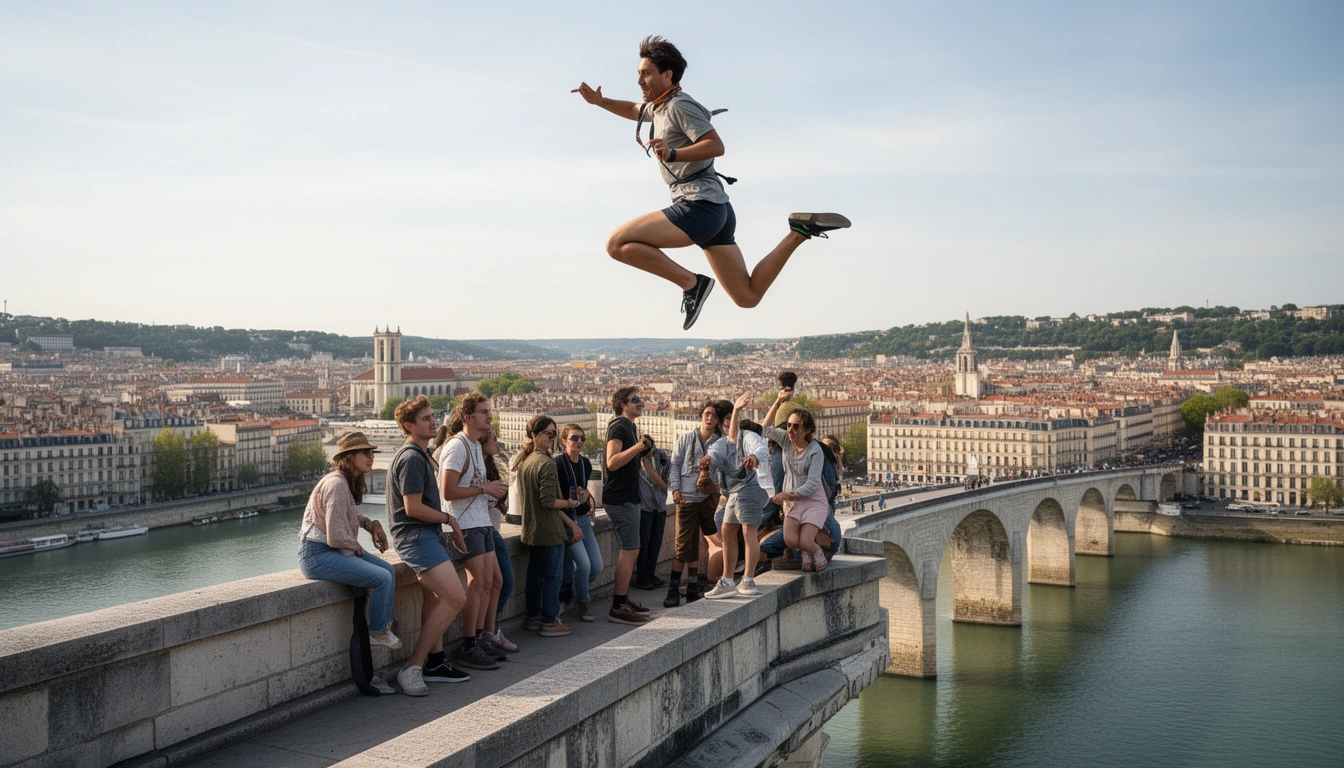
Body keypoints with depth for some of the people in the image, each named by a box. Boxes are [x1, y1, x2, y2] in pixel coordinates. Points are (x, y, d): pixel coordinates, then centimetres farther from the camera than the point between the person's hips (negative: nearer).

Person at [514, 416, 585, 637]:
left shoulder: (524, 461, 10)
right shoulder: (546, 463, -18)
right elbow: (549, 501, -22)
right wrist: (569, 503, -5)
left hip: (530, 528, 9)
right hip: (550, 530, -9)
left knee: (535, 573, 16)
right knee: (552, 576, 0)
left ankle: (534, 617, 26)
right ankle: (549, 622, 4)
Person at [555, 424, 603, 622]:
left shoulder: (586, 464, 8)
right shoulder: (558, 464, -13)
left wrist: (587, 497, 3)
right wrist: (571, 525, -17)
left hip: (584, 519, 7)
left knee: (597, 567, 0)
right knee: (584, 565, -17)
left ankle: (576, 589, 29)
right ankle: (584, 602, 9)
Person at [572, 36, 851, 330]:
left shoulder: (680, 105, -6)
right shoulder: (660, 106, 22)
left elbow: (716, 145, -18)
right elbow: (633, 110, 43)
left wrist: (672, 155, -29)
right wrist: (599, 101, 29)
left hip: (699, 207, -10)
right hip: (717, 210, 10)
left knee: (618, 243, -14)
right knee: (748, 297, 8)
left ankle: (691, 282, -14)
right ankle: (799, 233, 5)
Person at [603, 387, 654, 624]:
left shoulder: (628, 426, 18)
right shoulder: (618, 426, -14)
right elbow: (612, 462, -27)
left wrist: (641, 449, 18)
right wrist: (638, 446, -33)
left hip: (627, 497, 11)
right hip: (621, 498, -11)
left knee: (629, 550, 14)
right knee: (630, 550, -11)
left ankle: (622, 599, 22)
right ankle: (618, 608, -10)